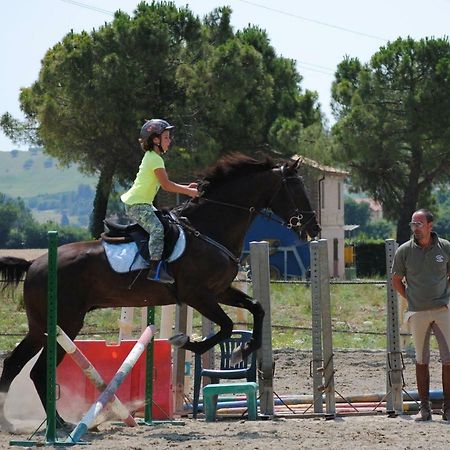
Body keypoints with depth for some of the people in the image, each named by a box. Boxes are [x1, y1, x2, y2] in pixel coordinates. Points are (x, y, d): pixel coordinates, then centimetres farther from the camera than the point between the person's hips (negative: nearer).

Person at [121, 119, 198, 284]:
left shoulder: (153, 157, 16)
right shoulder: (155, 159, -16)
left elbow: (165, 183, 19)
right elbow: (166, 185, -19)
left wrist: (185, 188, 9)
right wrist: (188, 192, -13)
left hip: (143, 203, 11)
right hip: (137, 205, -11)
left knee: (162, 220, 18)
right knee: (157, 228, -25)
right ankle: (155, 269, -32)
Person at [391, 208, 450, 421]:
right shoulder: (404, 251, 0)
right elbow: (396, 281, 10)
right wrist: (411, 299, 3)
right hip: (417, 313, 0)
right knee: (421, 360, 6)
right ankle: (424, 407, 11)